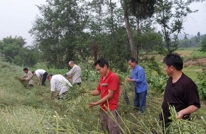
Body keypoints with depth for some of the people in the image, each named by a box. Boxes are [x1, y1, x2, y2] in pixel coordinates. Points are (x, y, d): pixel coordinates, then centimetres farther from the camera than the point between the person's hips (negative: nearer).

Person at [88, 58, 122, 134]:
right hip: (103, 108, 8)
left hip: (111, 109, -8)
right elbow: (98, 91, 14)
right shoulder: (102, 78, 9)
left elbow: (110, 95, -20)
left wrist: (96, 103, -19)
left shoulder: (113, 77, -17)